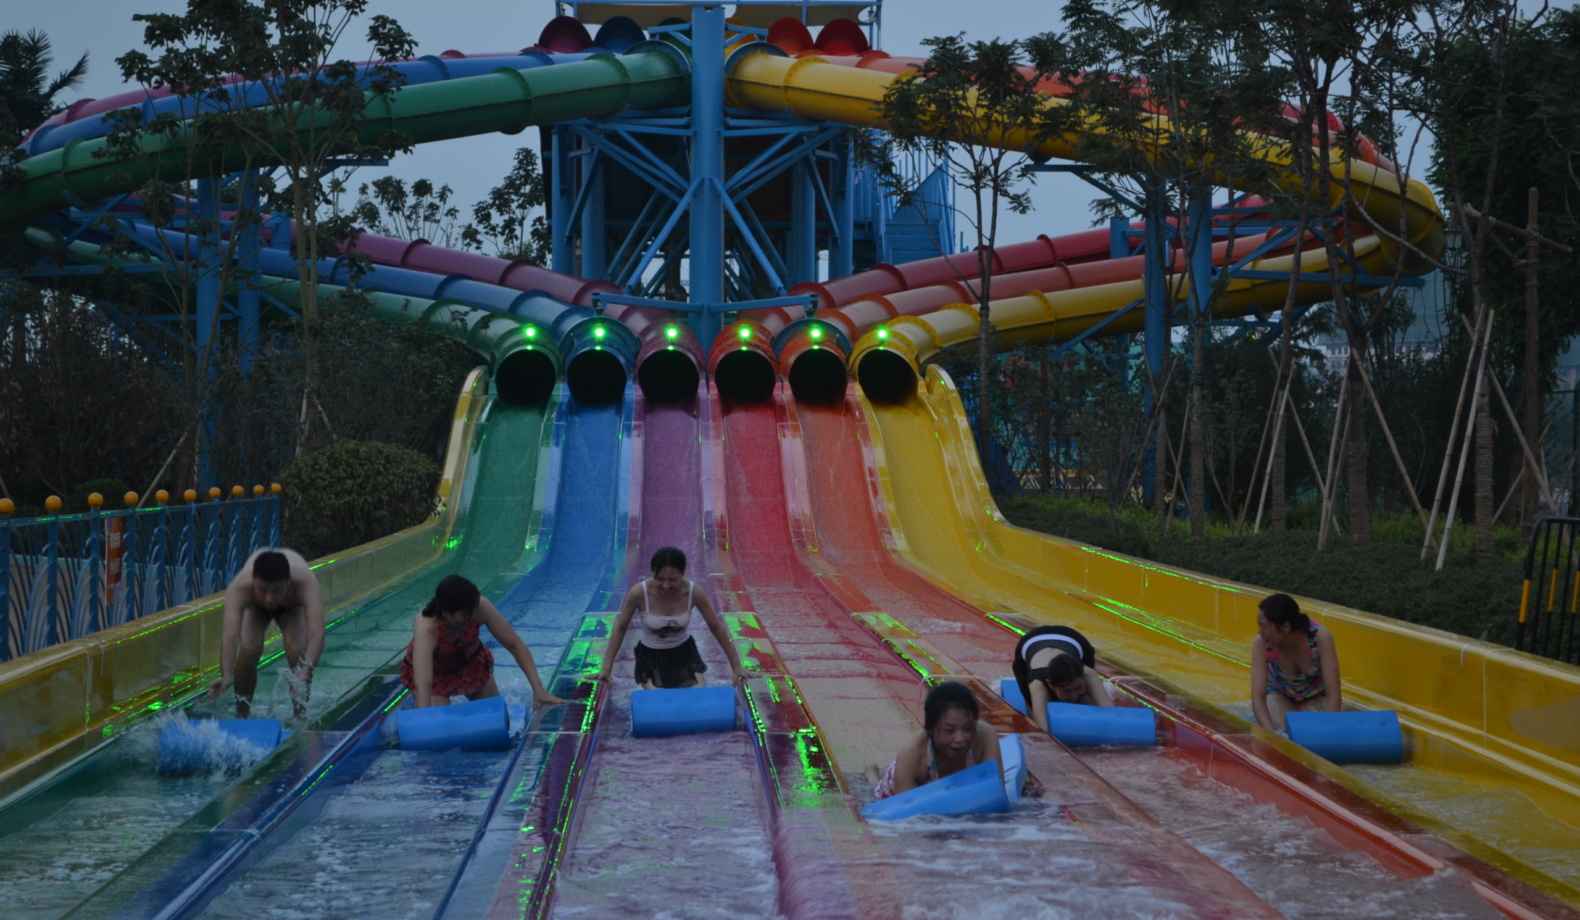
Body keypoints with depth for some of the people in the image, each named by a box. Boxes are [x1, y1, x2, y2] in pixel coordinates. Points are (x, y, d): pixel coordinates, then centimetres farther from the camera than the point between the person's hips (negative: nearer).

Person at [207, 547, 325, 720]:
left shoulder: (305, 583, -46)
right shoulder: (239, 588, -45)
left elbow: (317, 634, -57)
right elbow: (229, 636, -56)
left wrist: (306, 669, -75)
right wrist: (226, 676, -73)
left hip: (292, 605, 0)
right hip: (255, 608, 0)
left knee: (297, 651, -23)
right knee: (249, 649, -23)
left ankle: (300, 717, -4)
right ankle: (242, 715, -1)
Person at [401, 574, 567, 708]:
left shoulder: (481, 608, -34)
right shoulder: (426, 628, -43)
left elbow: (514, 645, -27)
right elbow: (422, 685, -53)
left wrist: (538, 688, -33)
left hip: (470, 662, 4)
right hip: (434, 672, -3)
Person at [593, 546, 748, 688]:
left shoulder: (694, 593, -22)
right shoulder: (639, 593, -27)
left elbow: (716, 627, -6)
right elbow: (620, 629, -10)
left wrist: (736, 665, -1)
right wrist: (606, 668, -11)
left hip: (684, 652, 2)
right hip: (651, 655, -2)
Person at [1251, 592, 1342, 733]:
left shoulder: (1320, 638, -32)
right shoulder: (1261, 644, -29)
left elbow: (1334, 694, -31)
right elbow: (1257, 698, -32)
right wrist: (1272, 734, -47)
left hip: (1317, 698, 0)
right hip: (1280, 696, 0)